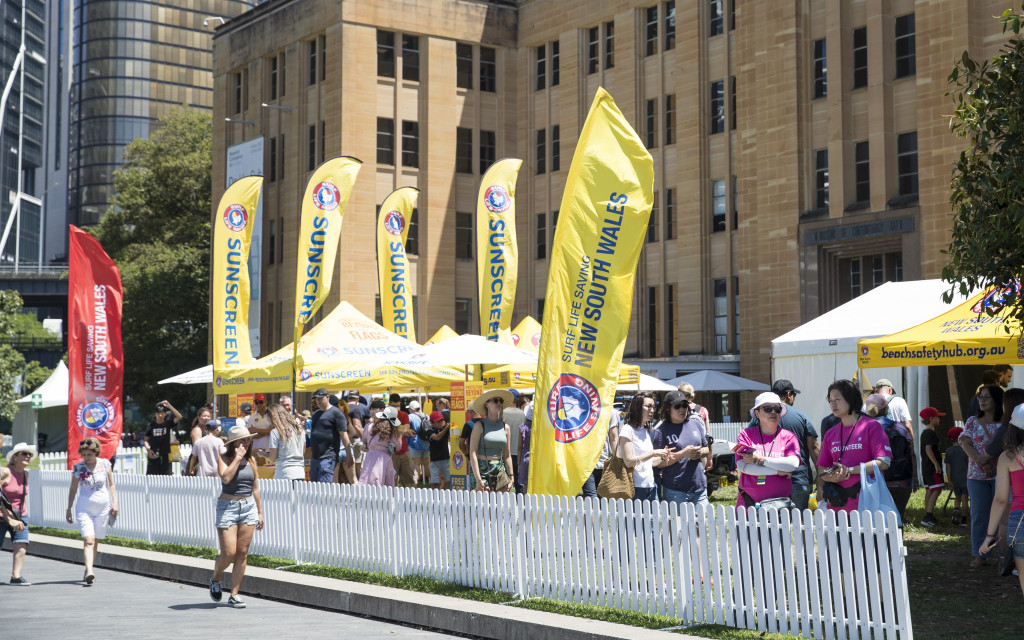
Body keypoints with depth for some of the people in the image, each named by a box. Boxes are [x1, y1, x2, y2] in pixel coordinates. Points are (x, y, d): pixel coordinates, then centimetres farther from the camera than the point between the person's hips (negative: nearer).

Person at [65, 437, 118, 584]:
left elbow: (111, 485, 9)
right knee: (88, 540, -17)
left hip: (103, 508, 2)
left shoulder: (105, 464, 0)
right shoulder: (78, 467, -3)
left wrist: (114, 502, 0)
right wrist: (69, 509, 8)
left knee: (96, 541, 7)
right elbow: (73, 489, 7)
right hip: (84, 508, -2)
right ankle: (89, 571, -29)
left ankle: (88, 571, 19)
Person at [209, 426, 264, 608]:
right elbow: (226, 477, -25)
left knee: (242, 553, 1)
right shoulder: (224, 459, -4)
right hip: (228, 506, -5)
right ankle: (215, 579, 23)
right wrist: (237, 458, -18)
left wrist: (260, 512, 16)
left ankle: (234, 595, 8)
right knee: (228, 553, -8)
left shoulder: (251, 459, 10)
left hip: (249, 507, 5)